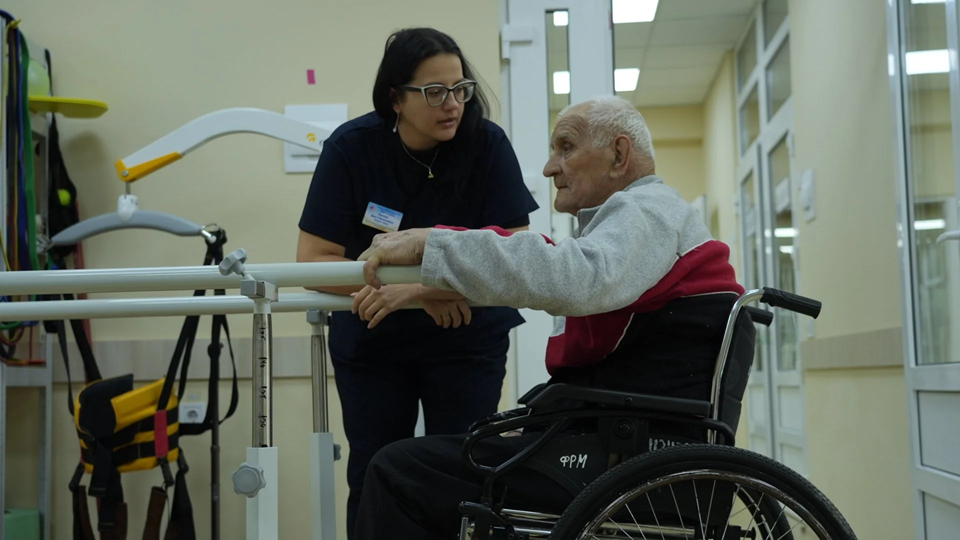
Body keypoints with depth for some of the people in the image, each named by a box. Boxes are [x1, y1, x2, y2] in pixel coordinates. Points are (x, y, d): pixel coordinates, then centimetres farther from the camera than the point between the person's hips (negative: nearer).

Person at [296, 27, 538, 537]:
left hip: (469, 338, -1)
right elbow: (314, 260, -16)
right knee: (373, 483, 9)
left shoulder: (487, 143, -16)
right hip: (371, 341, 1)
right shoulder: (350, 147, -14)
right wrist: (422, 294, -26)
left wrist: (417, 285, -32)